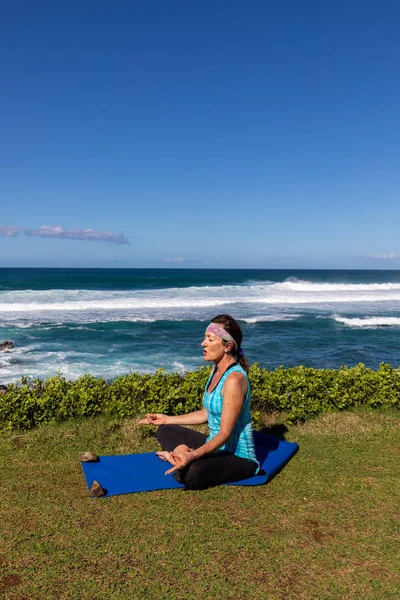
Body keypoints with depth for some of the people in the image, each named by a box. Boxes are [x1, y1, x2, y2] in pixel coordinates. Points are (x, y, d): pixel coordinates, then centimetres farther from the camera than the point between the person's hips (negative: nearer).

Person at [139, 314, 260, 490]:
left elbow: (225, 434, -26)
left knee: (190, 473, -39)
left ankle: (186, 455, -8)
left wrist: (193, 456, -38)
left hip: (237, 457, -10)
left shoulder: (234, 379, -24)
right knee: (165, 431, 13)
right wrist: (167, 419, 16)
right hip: (215, 444, 10)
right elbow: (205, 413, 14)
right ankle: (184, 452, -12)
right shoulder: (216, 370, 5)